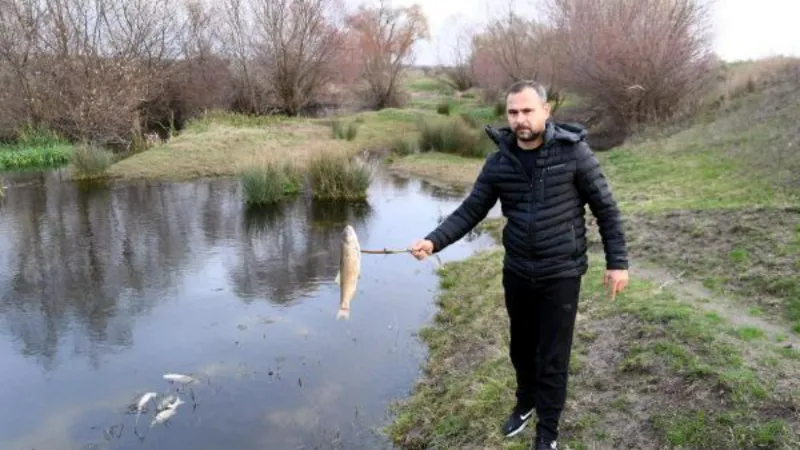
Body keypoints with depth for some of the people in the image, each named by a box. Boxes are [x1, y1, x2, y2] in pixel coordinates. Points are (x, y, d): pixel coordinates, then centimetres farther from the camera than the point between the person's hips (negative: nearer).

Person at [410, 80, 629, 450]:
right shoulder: (499, 162, -4)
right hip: (516, 273, 3)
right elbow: (470, 211, -3)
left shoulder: (573, 151, -13)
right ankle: (525, 403, 48)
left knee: (553, 358, 6)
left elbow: (606, 209, -6)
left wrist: (617, 262, -7)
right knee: (521, 347, 20)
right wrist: (434, 241, -18)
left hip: (561, 275, -3)